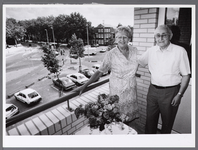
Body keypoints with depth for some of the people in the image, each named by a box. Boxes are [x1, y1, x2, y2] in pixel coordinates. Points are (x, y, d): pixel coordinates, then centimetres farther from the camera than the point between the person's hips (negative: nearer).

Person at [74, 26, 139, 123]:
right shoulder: (110, 54, -15)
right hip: (117, 91, -4)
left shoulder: (134, 51, -2)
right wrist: (85, 86, -17)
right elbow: (100, 72, -14)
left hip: (131, 89, 4)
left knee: (130, 116, 16)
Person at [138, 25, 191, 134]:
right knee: (150, 119, 18)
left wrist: (179, 94, -9)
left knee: (167, 122, 16)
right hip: (153, 90, 3)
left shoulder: (180, 51, -9)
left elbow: (186, 75, -6)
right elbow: (137, 62, 12)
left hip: (170, 92, -3)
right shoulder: (151, 51, 1)